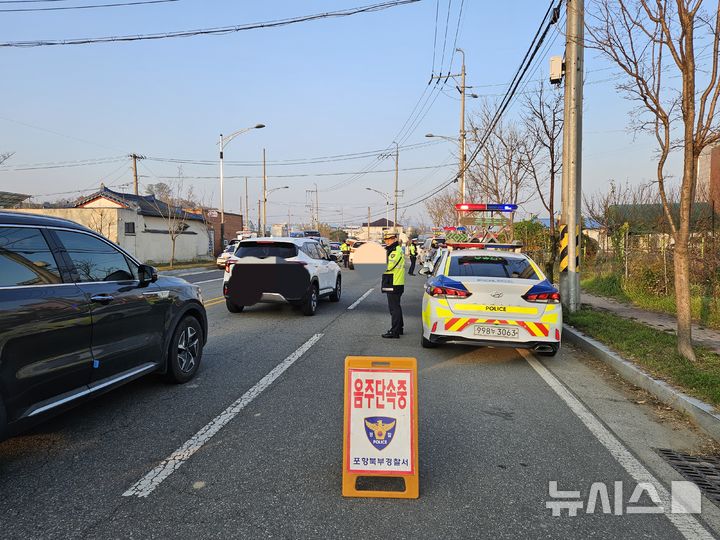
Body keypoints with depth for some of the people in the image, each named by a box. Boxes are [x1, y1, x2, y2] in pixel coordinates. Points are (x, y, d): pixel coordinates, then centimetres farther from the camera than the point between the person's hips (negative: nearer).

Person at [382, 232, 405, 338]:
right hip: (399, 284, 11)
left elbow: (391, 267, -22)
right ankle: (399, 328, 29)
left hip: (394, 284, -11)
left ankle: (394, 331, -4)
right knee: (396, 306, 19)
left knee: (394, 308, -7)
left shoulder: (395, 252, -17)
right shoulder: (398, 250, 17)